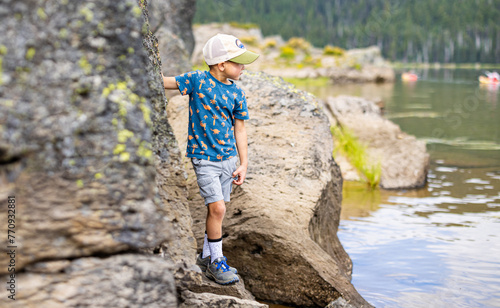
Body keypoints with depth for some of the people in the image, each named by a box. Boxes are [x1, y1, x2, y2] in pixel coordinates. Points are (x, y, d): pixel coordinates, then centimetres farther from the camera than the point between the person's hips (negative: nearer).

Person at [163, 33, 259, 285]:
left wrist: (243, 164, 5)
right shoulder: (197, 80, -8)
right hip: (204, 157, -5)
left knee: (216, 209, 12)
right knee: (217, 208, -12)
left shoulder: (236, 93, 4)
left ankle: (206, 256, 29)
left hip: (228, 157, 5)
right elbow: (164, 82, -6)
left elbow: (239, 129, 7)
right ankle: (216, 261, 5)